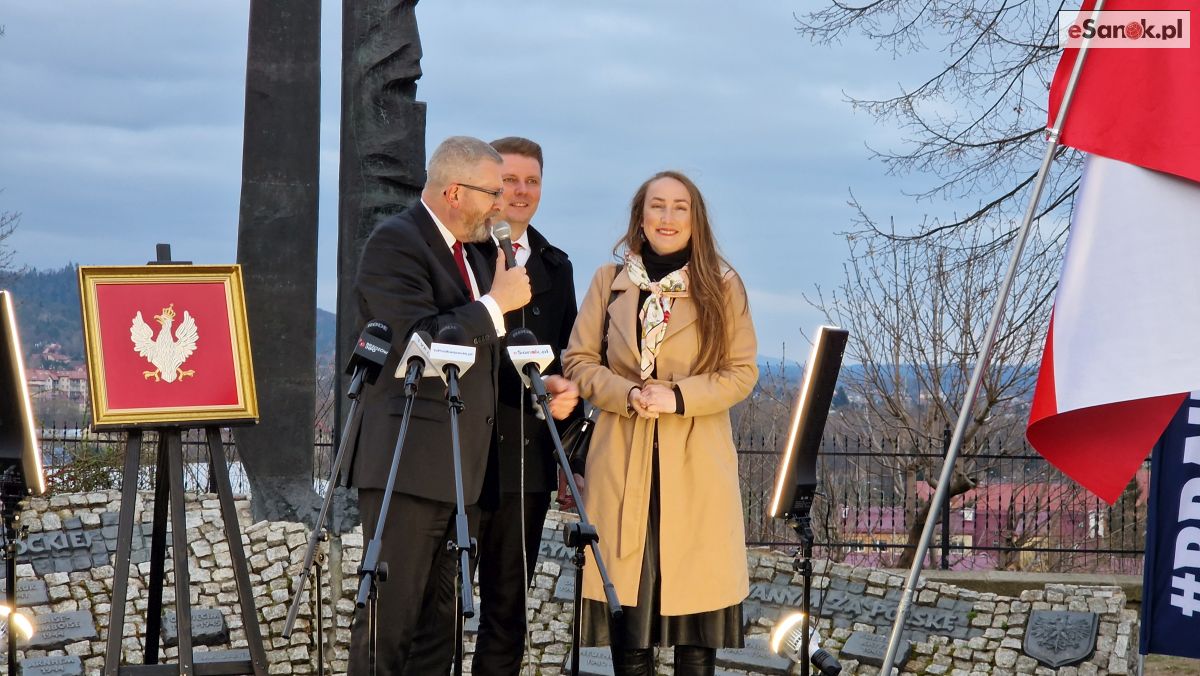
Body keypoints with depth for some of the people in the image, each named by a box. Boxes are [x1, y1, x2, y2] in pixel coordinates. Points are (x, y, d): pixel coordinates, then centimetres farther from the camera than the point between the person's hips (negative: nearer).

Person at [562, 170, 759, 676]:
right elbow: (578, 361, 7)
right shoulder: (609, 280, 8)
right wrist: (628, 395, -11)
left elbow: (742, 372, 1)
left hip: (696, 463, -1)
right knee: (626, 594, 0)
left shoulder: (722, 285, 3)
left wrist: (678, 396, -14)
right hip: (623, 462, 1)